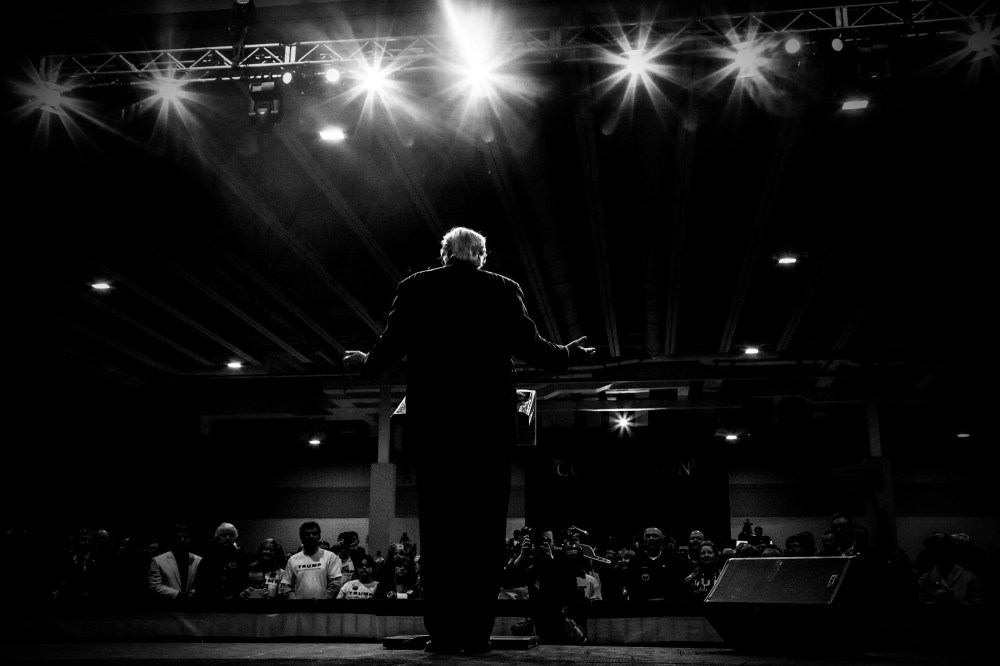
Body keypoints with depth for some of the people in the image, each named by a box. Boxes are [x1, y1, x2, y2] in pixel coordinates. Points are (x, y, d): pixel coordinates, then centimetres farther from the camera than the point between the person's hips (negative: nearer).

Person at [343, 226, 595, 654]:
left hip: (430, 423, 1)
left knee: (438, 527, 4)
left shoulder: (414, 287, 7)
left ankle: (443, 631, 2)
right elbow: (530, 348, 0)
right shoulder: (504, 290, 5)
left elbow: (389, 349, 3)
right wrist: (570, 354, 18)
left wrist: (364, 362, 24)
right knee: (485, 528, 3)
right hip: (490, 425, -1)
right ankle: (476, 631, 1)